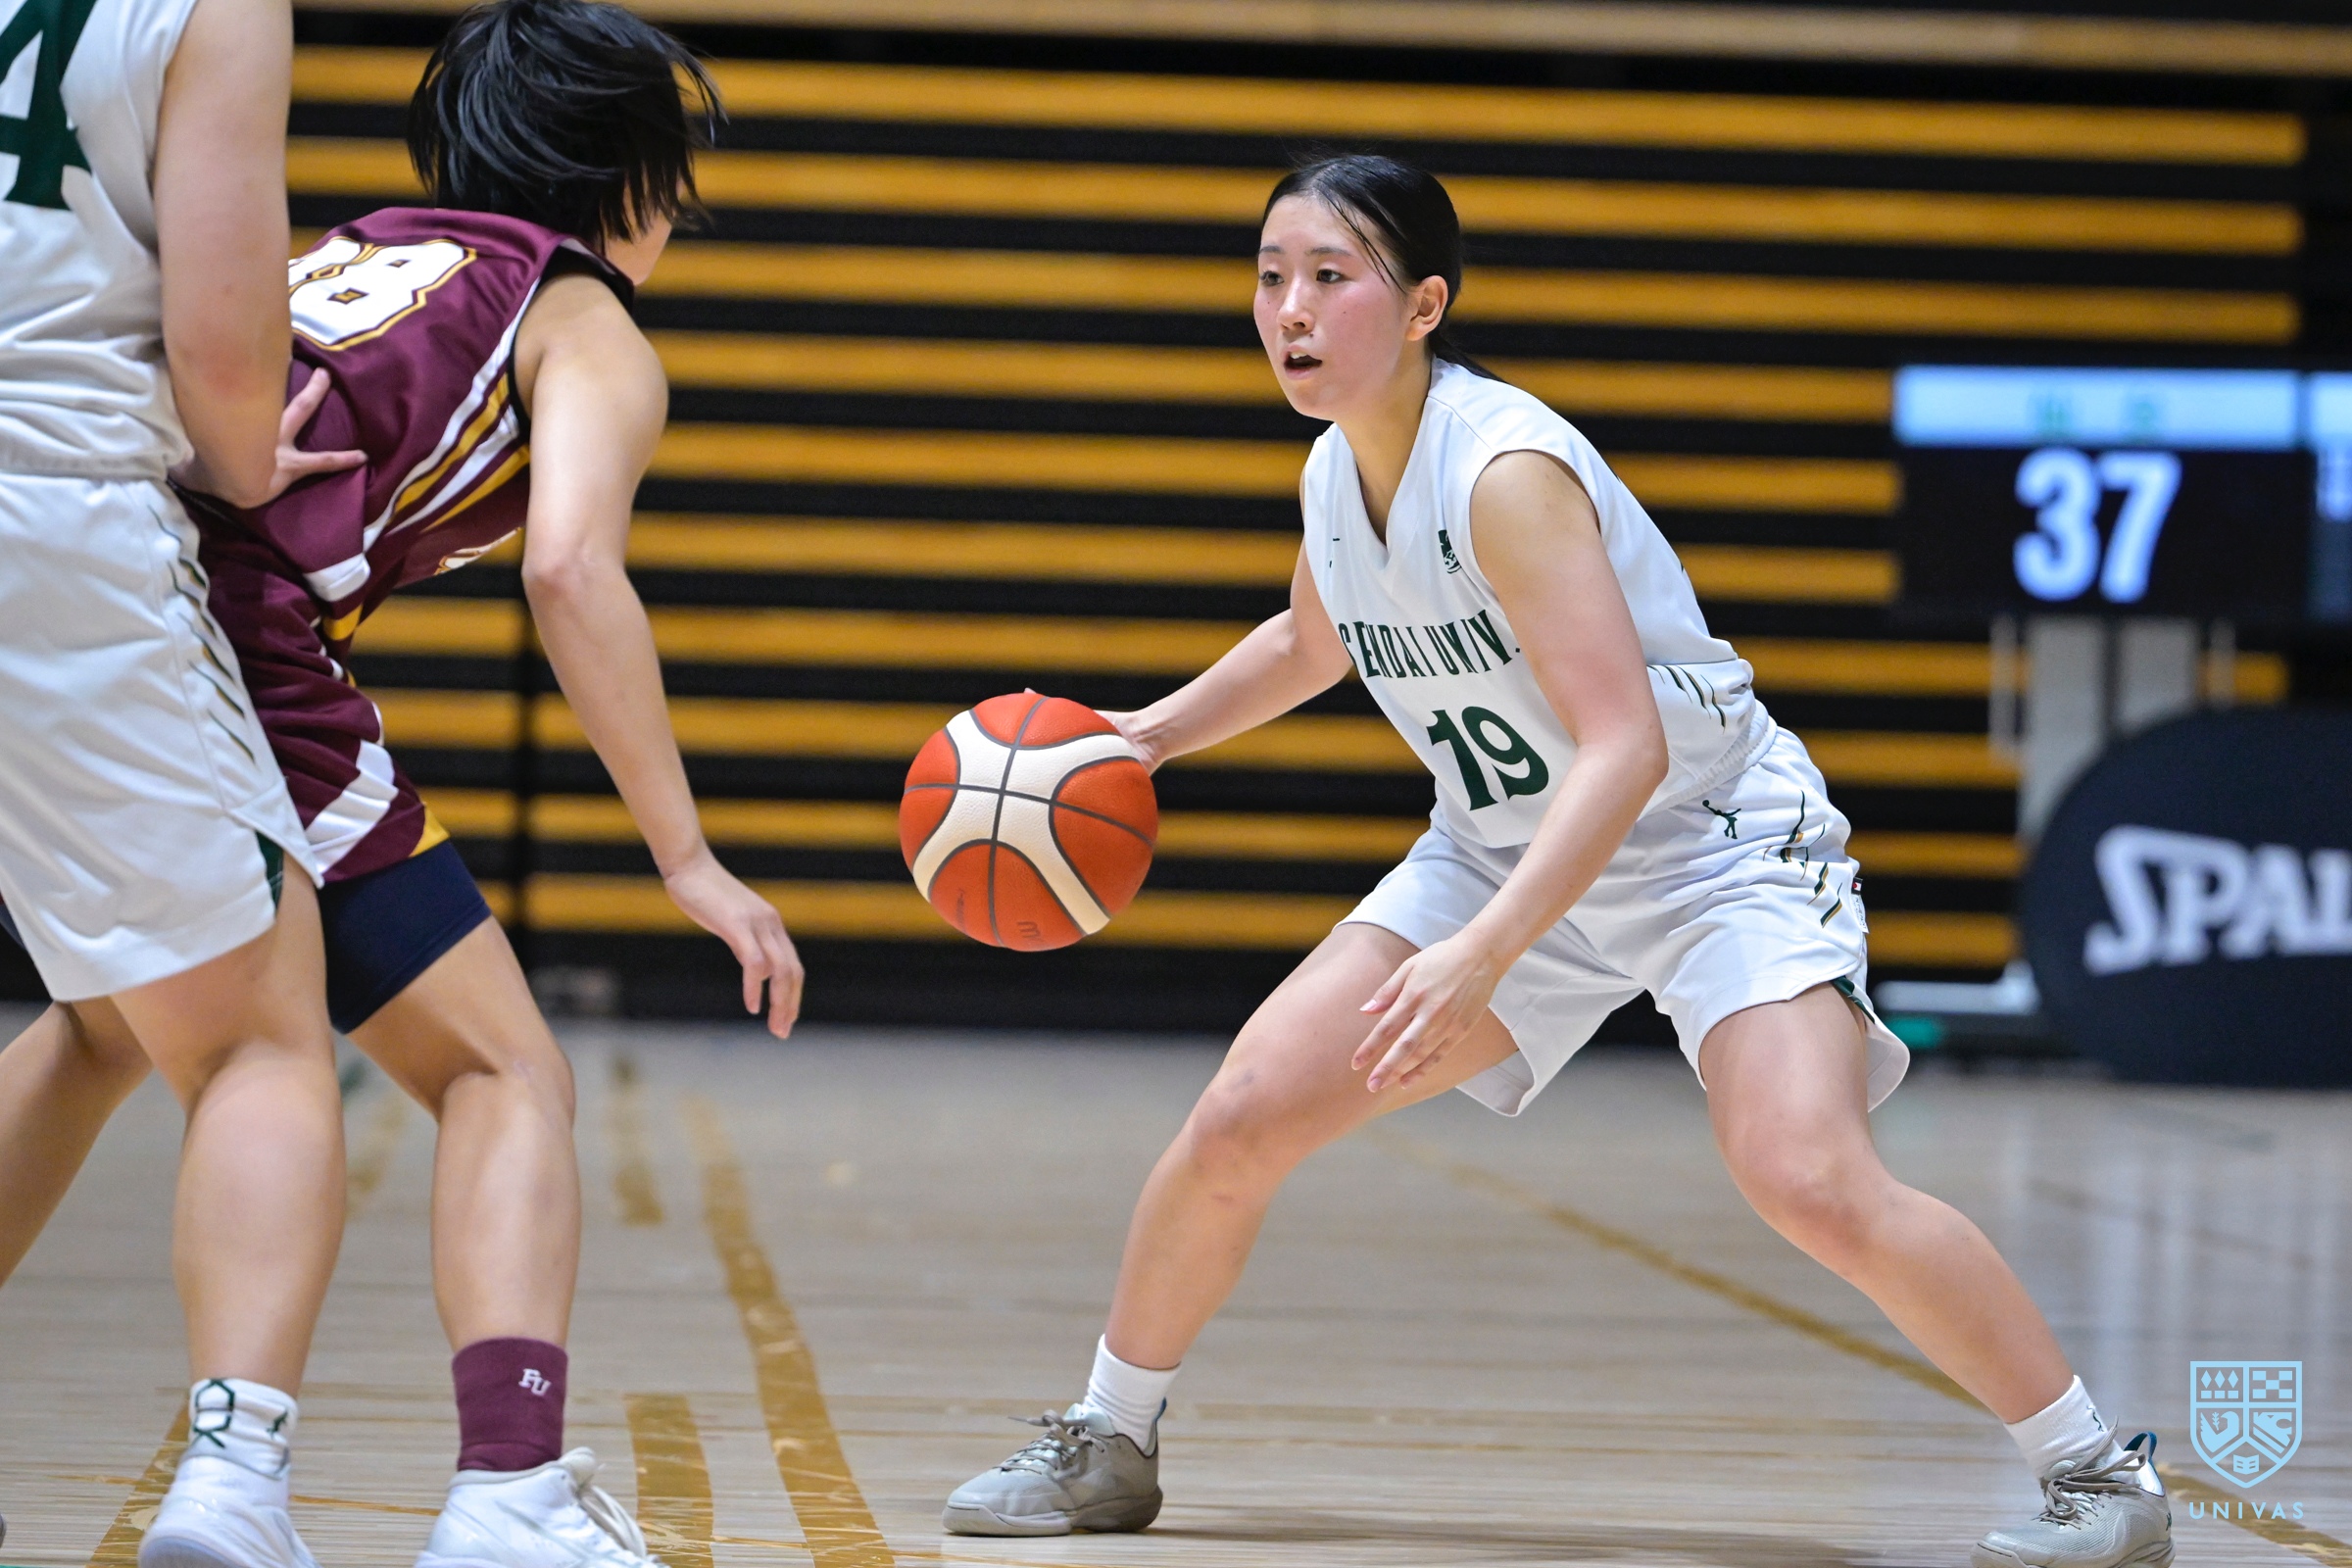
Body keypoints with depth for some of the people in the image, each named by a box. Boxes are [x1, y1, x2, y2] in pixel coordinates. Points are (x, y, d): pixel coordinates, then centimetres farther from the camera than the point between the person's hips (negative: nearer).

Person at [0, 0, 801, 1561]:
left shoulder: (345, 257, 30)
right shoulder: (592, 332, 11)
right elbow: (571, 571, -6)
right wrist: (689, 859, -5)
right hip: (241, 660, -6)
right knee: (506, 1072, 0)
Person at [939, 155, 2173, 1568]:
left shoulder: (1507, 471, -27)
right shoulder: (1338, 473, -3)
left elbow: (1624, 749, -34)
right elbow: (1313, 642, 23)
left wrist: (1481, 957, -42)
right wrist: (1144, 736, 13)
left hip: (1714, 846, -7)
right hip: (1509, 856, 7)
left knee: (1811, 1185, -28)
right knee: (1239, 1121, -3)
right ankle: (1108, 1445, 18)